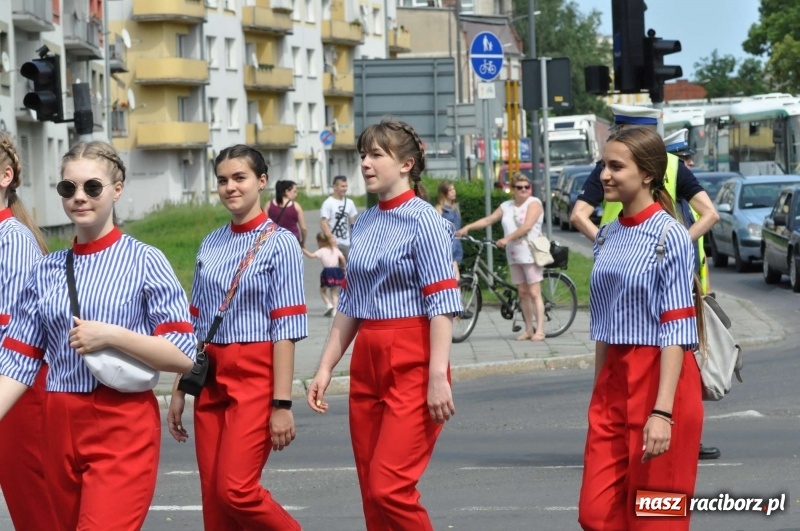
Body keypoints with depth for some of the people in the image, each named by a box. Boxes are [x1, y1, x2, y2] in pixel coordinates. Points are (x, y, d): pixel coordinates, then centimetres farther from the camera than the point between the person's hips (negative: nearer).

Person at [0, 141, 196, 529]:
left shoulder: (144, 262, -5)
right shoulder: (46, 271, 8)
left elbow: (183, 356, -8)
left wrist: (111, 335, -18)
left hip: (123, 430, -5)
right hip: (60, 428, 5)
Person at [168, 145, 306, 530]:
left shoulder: (279, 243, -6)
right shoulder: (210, 245, 11)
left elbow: (285, 330, -11)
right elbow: (194, 323, 14)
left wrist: (282, 403, -15)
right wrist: (179, 390, 12)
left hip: (255, 376, -6)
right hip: (210, 377, 6)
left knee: (236, 491, -14)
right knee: (213, 499, 4)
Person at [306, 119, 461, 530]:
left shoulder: (422, 220, -8)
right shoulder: (363, 225, 14)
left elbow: (441, 303, -14)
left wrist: (438, 376, -21)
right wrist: (325, 368, 15)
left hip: (411, 363, -8)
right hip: (367, 362, 8)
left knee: (389, 489, -14)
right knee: (371, 494, 7)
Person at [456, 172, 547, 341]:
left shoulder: (534, 203, -4)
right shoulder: (506, 206, 15)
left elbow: (527, 226, -17)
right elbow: (488, 220, 13)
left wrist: (507, 239, -21)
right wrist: (467, 227, 2)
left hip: (530, 254, -6)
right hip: (514, 256, 6)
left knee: (534, 292, -8)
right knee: (523, 293, 7)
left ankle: (539, 330, -8)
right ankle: (529, 330, 12)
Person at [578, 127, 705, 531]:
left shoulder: (669, 236, -12)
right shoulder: (608, 236, 10)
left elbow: (676, 331, -16)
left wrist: (663, 412, -22)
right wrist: (599, 394, 14)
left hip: (662, 378, -7)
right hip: (613, 381, 7)